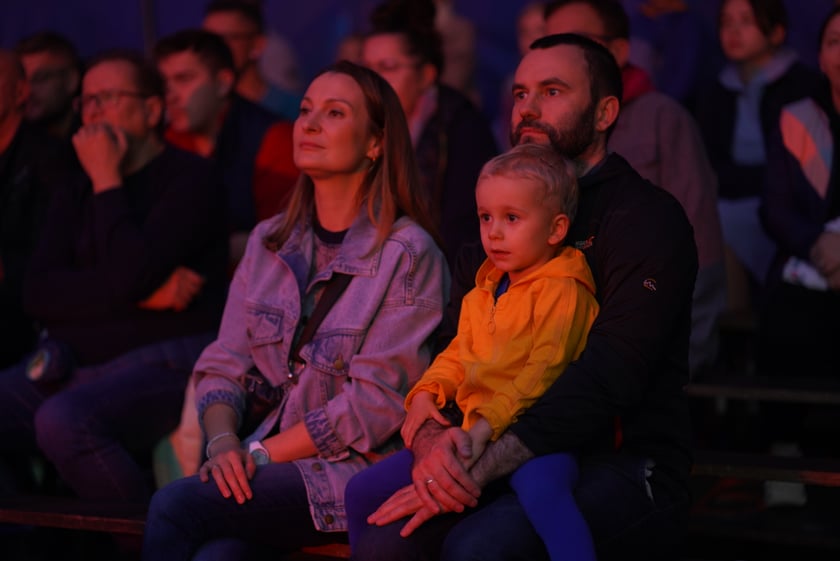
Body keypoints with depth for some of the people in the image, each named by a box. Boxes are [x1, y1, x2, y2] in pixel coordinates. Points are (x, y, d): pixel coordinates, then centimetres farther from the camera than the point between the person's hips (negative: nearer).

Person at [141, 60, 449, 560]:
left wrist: (260, 453, -14)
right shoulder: (269, 242, 15)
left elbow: (375, 404, -11)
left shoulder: (409, 255, -5)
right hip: (266, 465, 4)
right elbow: (223, 367, 12)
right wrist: (223, 440, -10)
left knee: (174, 506, -26)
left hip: (351, 468, -4)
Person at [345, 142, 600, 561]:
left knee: (539, 487, -44)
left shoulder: (562, 291, -8)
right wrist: (425, 396, 3)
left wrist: (487, 425, -28)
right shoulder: (484, 293, 19)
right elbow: (459, 356, 25)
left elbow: (545, 372, -18)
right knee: (362, 492, 5)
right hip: (476, 434, 8)